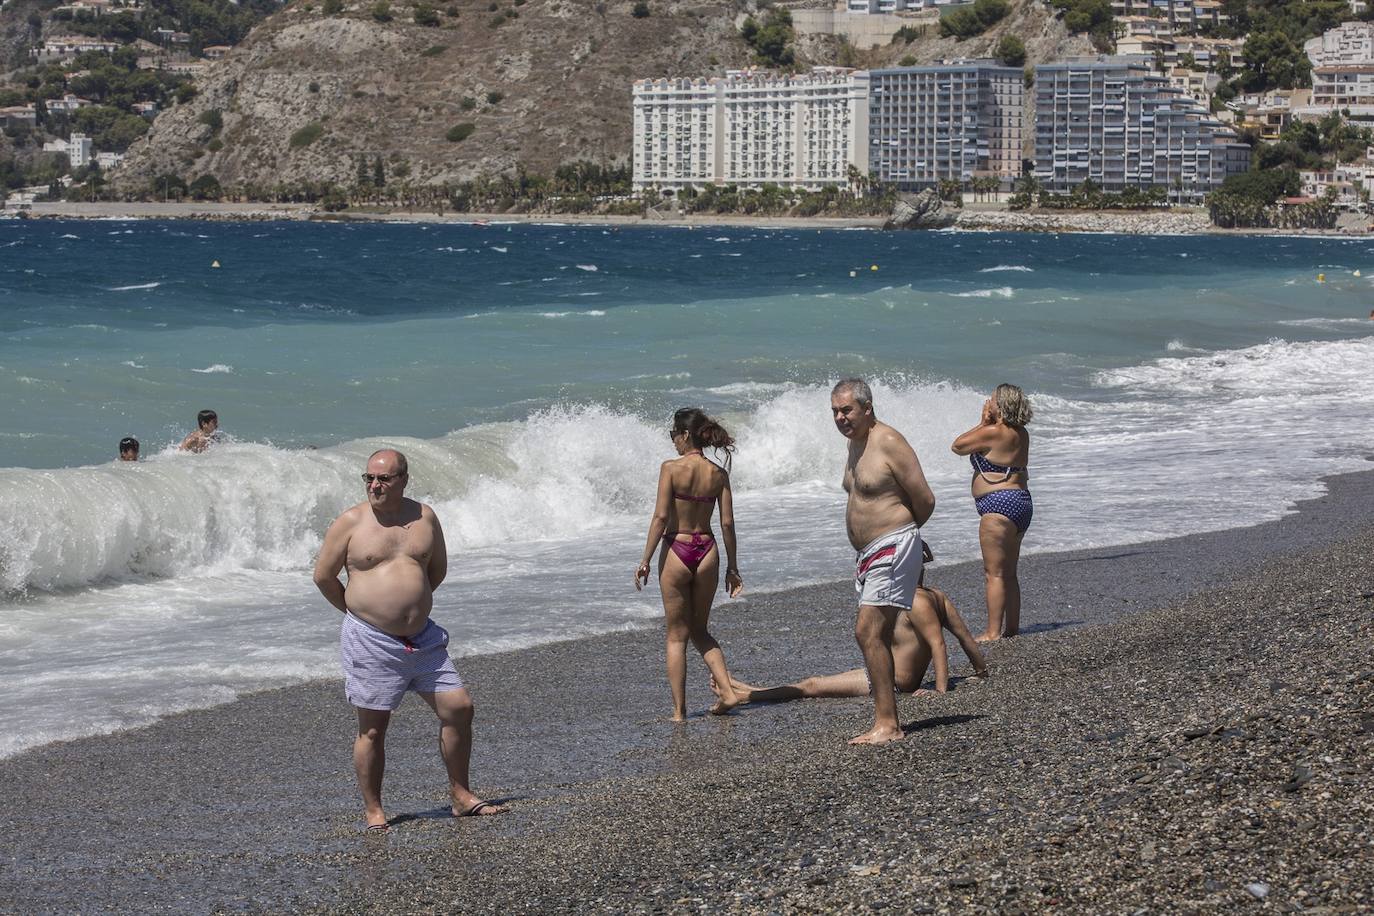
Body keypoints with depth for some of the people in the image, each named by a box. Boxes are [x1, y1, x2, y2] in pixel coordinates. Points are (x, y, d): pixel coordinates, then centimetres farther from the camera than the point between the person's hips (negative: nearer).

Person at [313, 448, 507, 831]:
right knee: (372, 729, 1)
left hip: (422, 638, 4)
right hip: (371, 642, -4)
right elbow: (324, 576, 2)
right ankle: (374, 811, 11)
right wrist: (358, 611, 9)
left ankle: (461, 796, 15)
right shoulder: (350, 522, -5)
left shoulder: (424, 517, 4)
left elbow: (438, 568, 18)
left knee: (459, 708, 2)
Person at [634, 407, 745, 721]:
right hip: (707, 551, 4)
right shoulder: (718, 474, 1)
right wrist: (732, 567, 10)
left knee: (677, 636, 7)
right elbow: (727, 523, 2)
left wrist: (645, 560, -9)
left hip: (676, 550, -4)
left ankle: (679, 710, 8)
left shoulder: (671, 468, -10)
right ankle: (727, 691, 7)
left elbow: (660, 517, -14)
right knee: (699, 630, 21)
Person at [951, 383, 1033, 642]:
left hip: (1000, 504, -10)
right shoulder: (1021, 434, 11)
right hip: (1021, 501, 10)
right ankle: (1012, 627, 21)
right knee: (1008, 573, 17)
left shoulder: (993, 432, -16)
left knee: (994, 573, -8)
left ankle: (993, 632, -10)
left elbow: (957, 447, -4)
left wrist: (982, 423, 2)